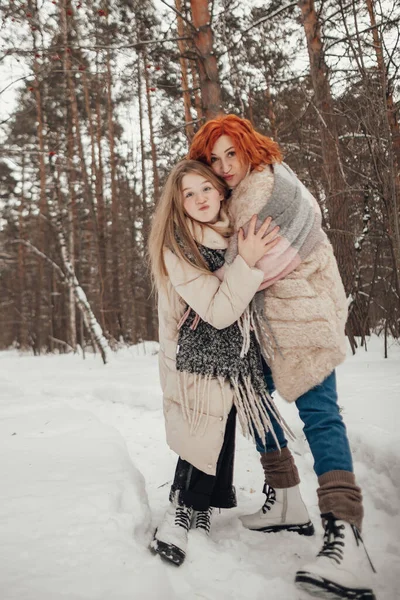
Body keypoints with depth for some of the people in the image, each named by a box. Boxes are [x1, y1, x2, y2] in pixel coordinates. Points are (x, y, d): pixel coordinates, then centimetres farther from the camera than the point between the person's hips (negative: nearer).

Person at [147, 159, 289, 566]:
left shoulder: (235, 232, 2)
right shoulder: (175, 249, -17)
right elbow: (219, 311, -24)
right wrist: (246, 262, -29)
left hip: (233, 355, 7)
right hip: (197, 359, -6)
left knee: (221, 433, 12)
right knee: (206, 436, -9)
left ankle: (197, 513, 29)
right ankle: (180, 517, 12)